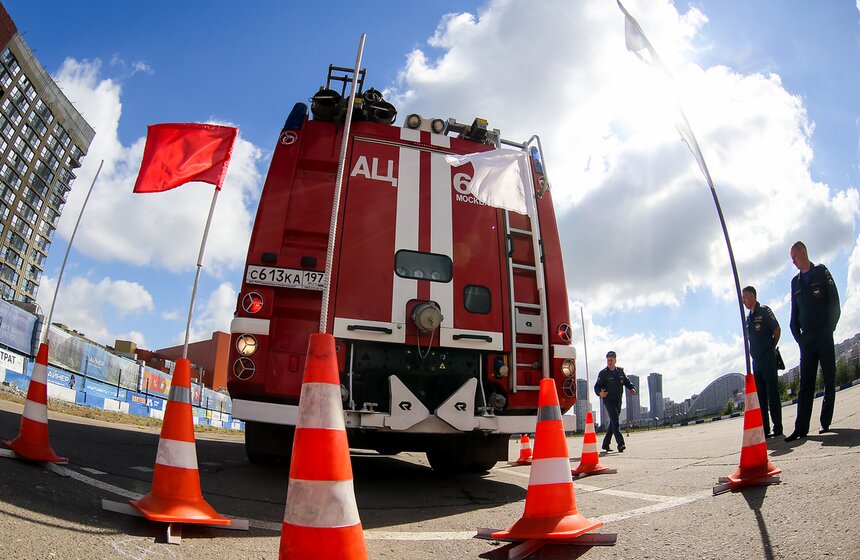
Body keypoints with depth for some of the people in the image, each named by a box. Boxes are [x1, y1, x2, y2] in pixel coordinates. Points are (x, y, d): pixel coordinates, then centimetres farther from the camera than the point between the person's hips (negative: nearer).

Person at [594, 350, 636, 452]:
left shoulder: (620, 371, 10)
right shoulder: (603, 373, -6)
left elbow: (627, 382, 18)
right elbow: (597, 386, -10)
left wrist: (632, 388, -3)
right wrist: (600, 393, -32)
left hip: (618, 401, 6)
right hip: (608, 400, -6)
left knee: (613, 423, 11)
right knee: (615, 422, -17)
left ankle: (606, 444, 22)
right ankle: (620, 443, -22)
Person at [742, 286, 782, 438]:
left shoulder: (764, 311, -4)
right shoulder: (748, 318, 16)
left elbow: (777, 329, -6)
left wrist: (772, 347, 0)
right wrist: (756, 352, 11)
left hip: (767, 358, -7)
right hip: (756, 360, 7)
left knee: (772, 393, -5)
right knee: (760, 396, 7)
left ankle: (778, 428, 0)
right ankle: (764, 429, 11)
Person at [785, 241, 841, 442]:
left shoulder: (822, 272, 3)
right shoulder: (795, 282, 15)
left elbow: (834, 302, -2)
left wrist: (830, 328, -7)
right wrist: (798, 337, 5)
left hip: (824, 335, -3)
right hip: (806, 339, 3)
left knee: (829, 381, 2)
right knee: (805, 384, -1)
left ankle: (826, 422, 10)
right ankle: (801, 428, -4)